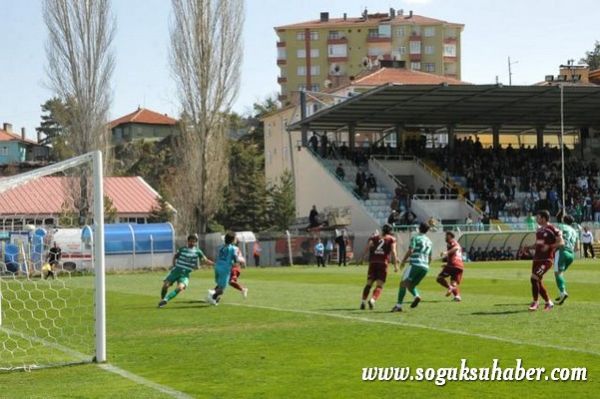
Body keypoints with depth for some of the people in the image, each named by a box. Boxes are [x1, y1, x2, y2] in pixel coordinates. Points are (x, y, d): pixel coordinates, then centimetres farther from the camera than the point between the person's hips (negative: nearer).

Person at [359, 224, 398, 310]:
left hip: (373, 262, 3)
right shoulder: (391, 239, 10)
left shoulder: (374, 237, 17)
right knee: (379, 285, -1)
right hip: (383, 263, -2)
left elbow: (367, 248, 2)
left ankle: (363, 301, 0)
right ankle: (373, 300, -23)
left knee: (369, 283, 11)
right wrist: (395, 265, -4)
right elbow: (393, 251, -2)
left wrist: (361, 259, -1)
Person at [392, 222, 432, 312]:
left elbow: (410, 251, -10)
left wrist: (403, 261, -1)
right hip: (425, 267, 6)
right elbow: (430, 258, 24)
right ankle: (416, 295, -14)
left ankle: (399, 305, -15)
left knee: (403, 283, -5)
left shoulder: (415, 238, 1)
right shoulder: (429, 242, 20)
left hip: (415, 264, -6)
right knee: (411, 285, 17)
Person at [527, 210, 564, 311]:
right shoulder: (539, 230, 16)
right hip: (537, 259, 9)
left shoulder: (552, 230, -9)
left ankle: (535, 302, -4)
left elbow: (561, 242, -11)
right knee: (538, 282, 8)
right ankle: (548, 303, 22)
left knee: (534, 278, -17)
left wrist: (549, 246, -22)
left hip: (546, 260, -9)